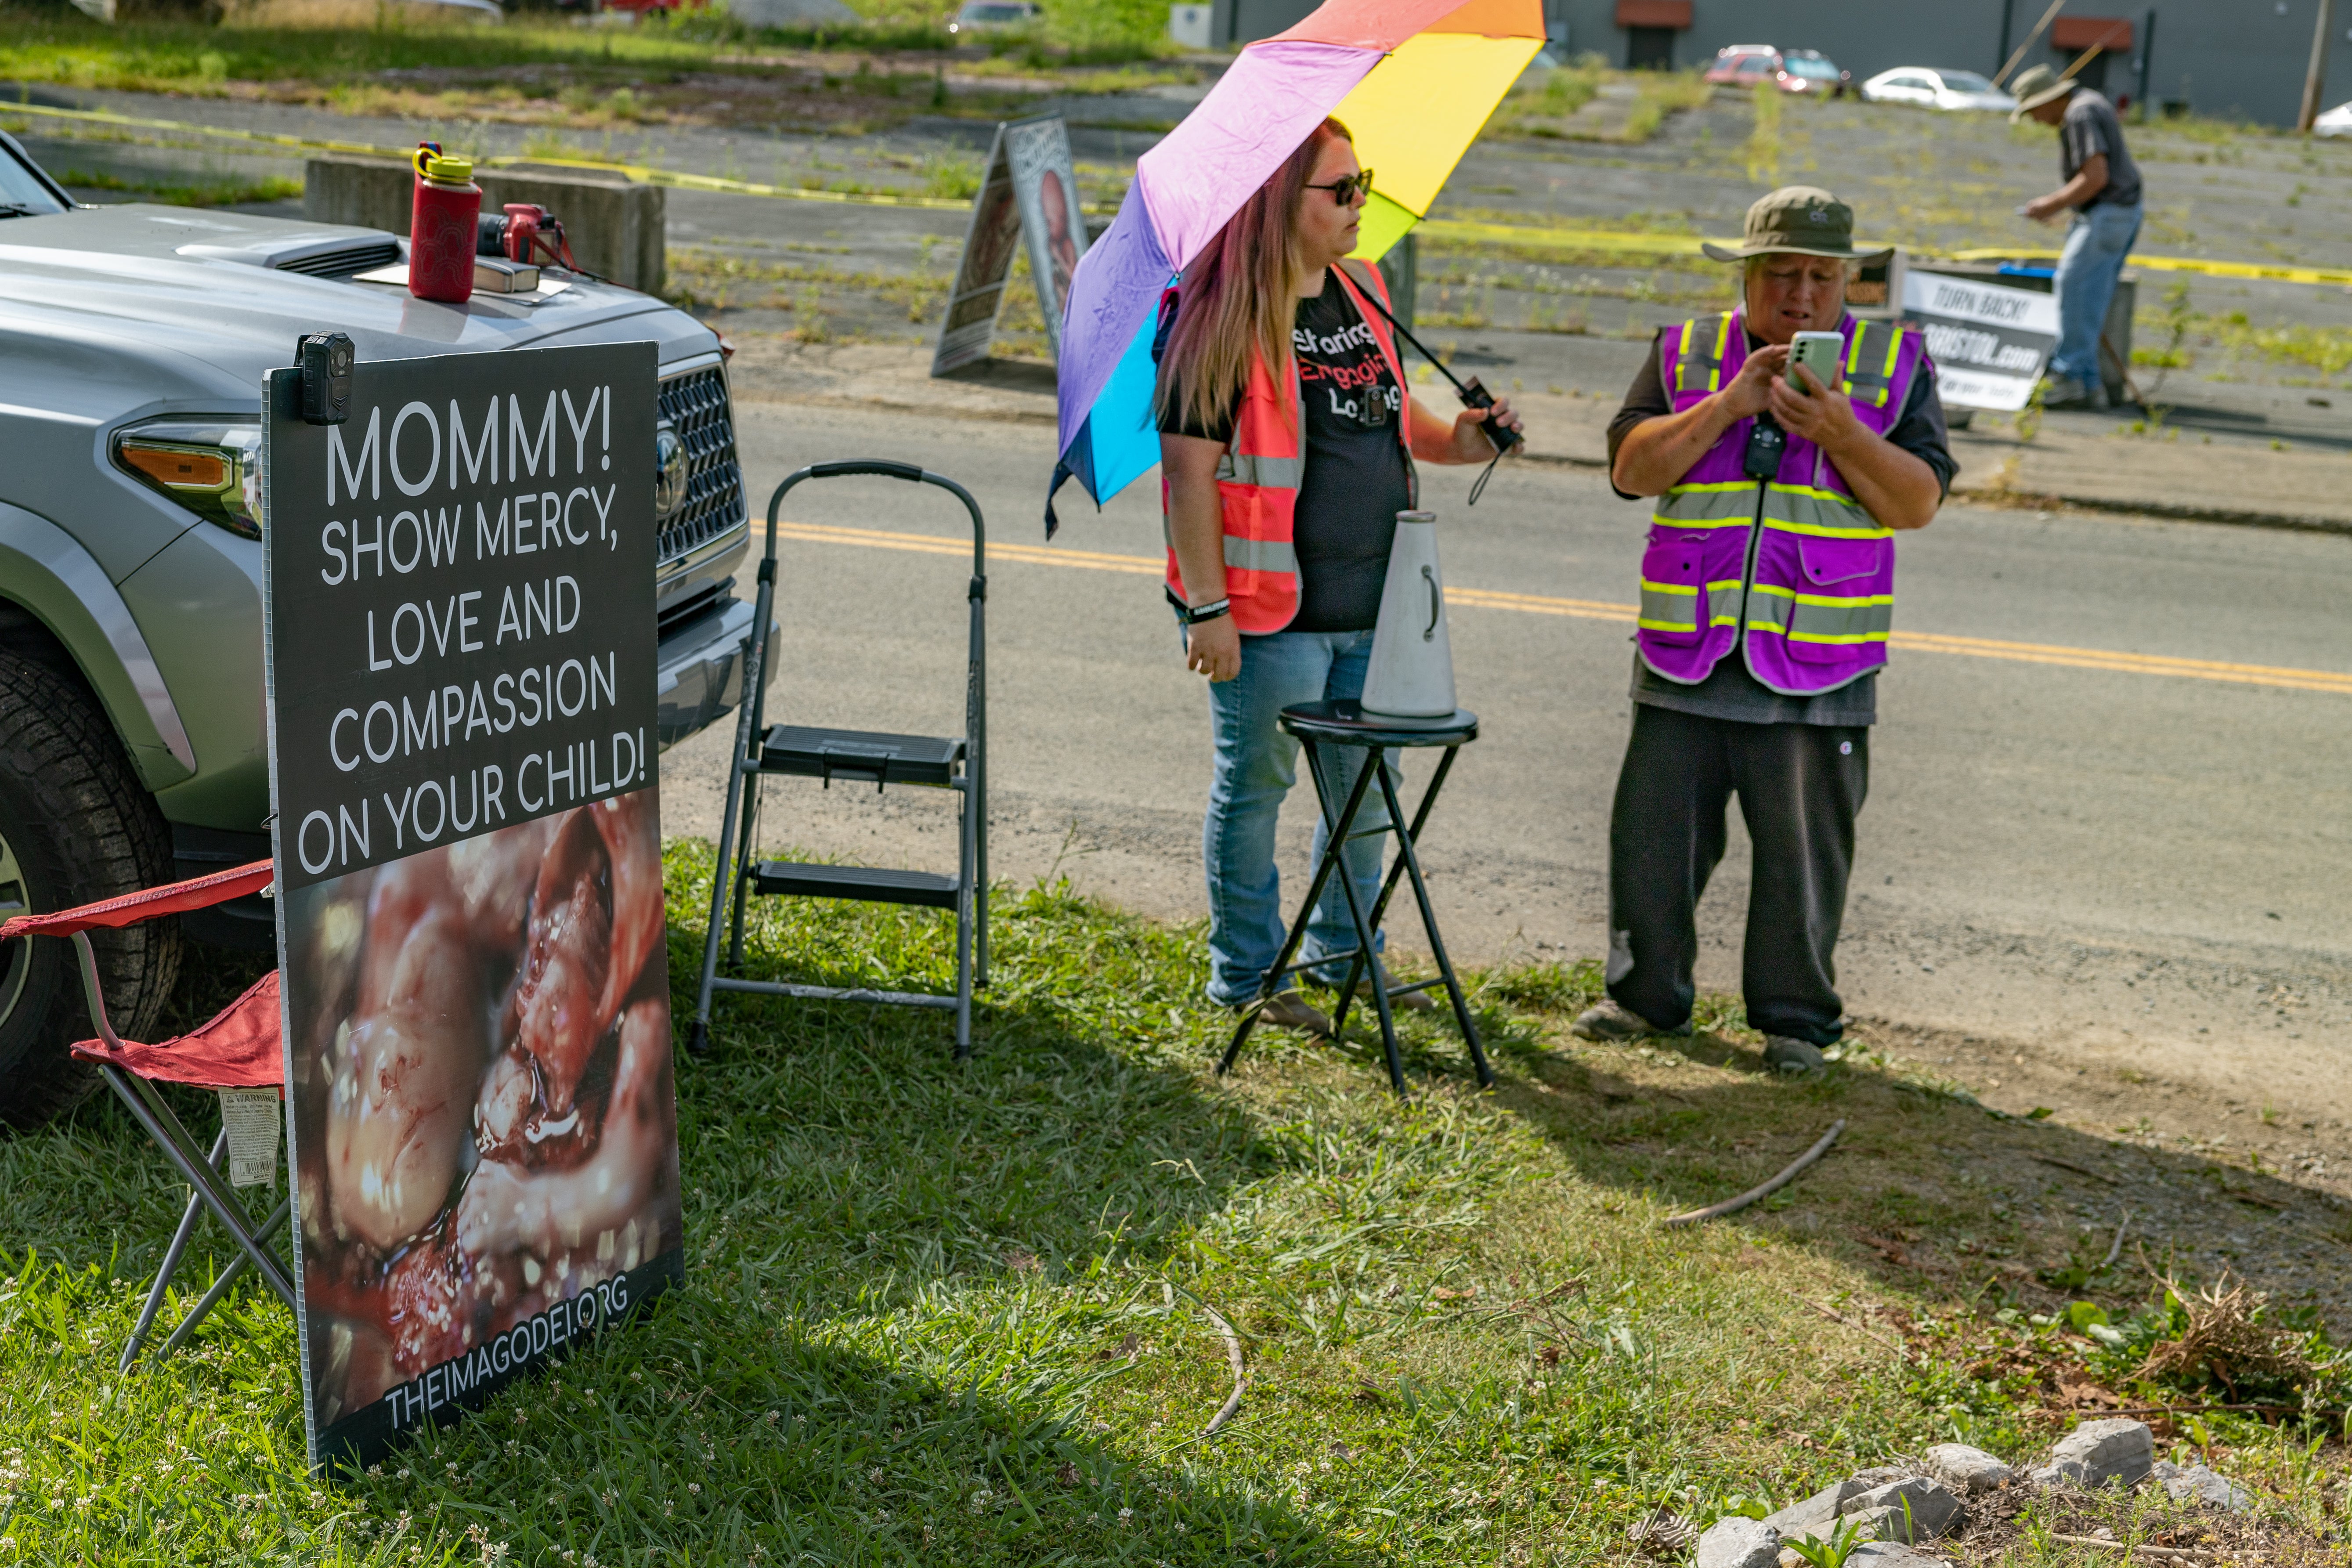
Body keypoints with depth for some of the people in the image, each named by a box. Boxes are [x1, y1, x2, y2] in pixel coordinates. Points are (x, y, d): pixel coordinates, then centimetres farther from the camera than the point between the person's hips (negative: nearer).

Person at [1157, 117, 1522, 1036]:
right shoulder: (1225, 322, -13)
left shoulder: (1362, 295, 10)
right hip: (1272, 613, -8)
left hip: (1371, 606, 8)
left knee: (1366, 787, 17)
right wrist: (1208, 606, -20)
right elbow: (1189, 466, -16)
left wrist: (1455, 440, 2)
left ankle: (1343, 952, 36)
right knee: (1255, 788, 6)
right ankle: (1244, 974, 21)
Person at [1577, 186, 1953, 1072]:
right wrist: (1728, 405, -13)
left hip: (1819, 666, -1)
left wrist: (1843, 435, -17)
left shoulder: (1894, 363, 7)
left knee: (1804, 850, 3)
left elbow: (1919, 501, -2)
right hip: (1685, 658, 1)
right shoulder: (1687, 353, 9)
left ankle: (1795, 1015, 18)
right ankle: (1646, 992, 24)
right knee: (1652, 831, 6)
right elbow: (1632, 468, -3)